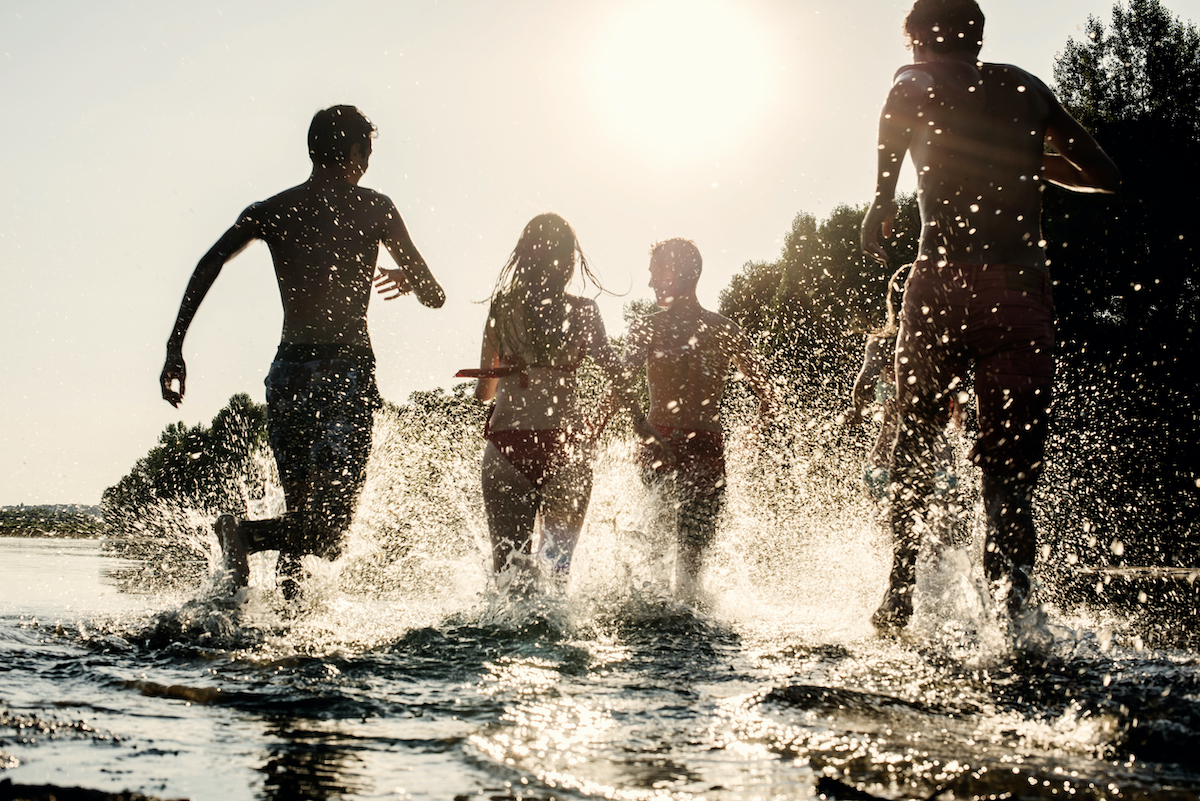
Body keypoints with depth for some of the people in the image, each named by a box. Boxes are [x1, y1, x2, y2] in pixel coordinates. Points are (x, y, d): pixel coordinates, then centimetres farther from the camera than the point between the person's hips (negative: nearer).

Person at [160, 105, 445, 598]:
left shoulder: (270, 211, 11)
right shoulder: (373, 209, 3)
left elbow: (209, 264, -5)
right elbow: (433, 295, 6)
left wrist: (176, 345, -6)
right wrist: (410, 280, 29)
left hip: (288, 370, 5)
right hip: (346, 369, -5)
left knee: (300, 514, 17)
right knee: (328, 527, -8)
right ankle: (247, 534, -29)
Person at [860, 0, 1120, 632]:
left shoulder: (916, 82, 11)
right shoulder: (1027, 88, 20)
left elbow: (901, 106, -16)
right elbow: (1105, 175, 25)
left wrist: (884, 194, -10)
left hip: (945, 282, -2)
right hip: (1024, 288, 2)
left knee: (915, 439, 18)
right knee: (1010, 461, 5)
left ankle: (900, 595, 15)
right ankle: (1014, 602, -15)